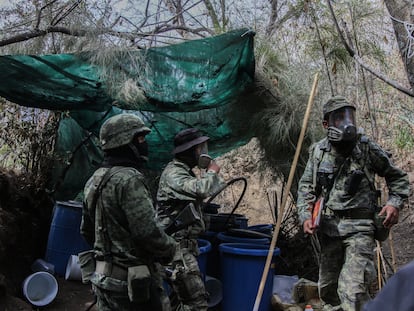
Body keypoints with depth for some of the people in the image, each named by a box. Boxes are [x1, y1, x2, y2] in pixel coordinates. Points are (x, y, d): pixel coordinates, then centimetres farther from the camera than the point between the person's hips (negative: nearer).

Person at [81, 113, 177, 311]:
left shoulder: (95, 180, 7)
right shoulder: (128, 179, -20)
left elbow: (86, 230, 17)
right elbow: (148, 232, -24)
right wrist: (170, 249, -6)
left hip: (105, 277, 9)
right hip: (133, 282, -9)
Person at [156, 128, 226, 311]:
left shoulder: (183, 172, 16)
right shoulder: (173, 173, -16)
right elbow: (201, 189, -32)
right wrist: (212, 172, -13)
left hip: (185, 245, 10)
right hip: (177, 247, -10)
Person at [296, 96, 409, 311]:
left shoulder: (367, 149, -4)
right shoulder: (318, 151, 4)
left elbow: (397, 177, 7)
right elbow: (306, 186, 11)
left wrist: (395, 203, -8)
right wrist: (305, 216, -3)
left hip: (359, 228, -4)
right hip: (328, 227, 4)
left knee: (353, 290, -17)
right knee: (327, 287, 15)